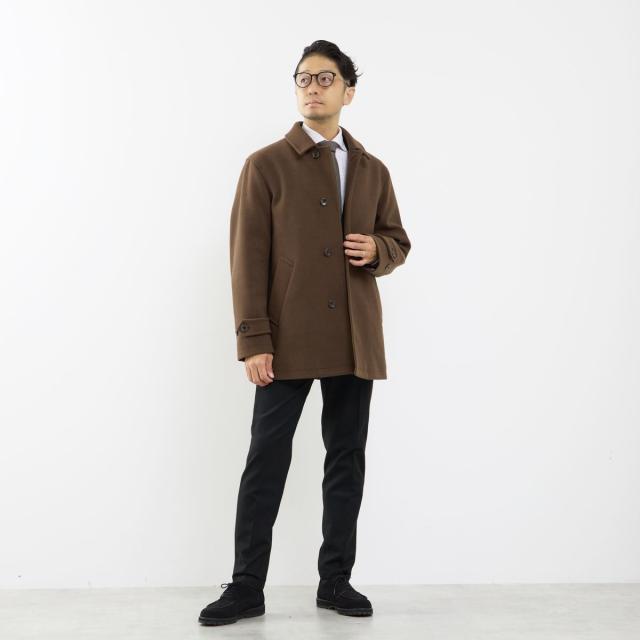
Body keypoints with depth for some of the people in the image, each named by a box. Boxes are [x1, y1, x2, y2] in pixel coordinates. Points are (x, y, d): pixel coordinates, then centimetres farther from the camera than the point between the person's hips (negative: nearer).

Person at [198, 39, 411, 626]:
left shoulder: (373, 171, 13)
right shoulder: (266, 165, 2)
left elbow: (398, 241, 19)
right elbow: (248, 258, -4)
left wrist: (377, 250, -6)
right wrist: (253, 341, -12)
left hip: (356, 340, 4)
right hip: (289, 340, -3)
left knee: (347, 461, 8)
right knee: (266, 461, -2)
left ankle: (336, 580, 20)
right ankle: (247, 587, 9)